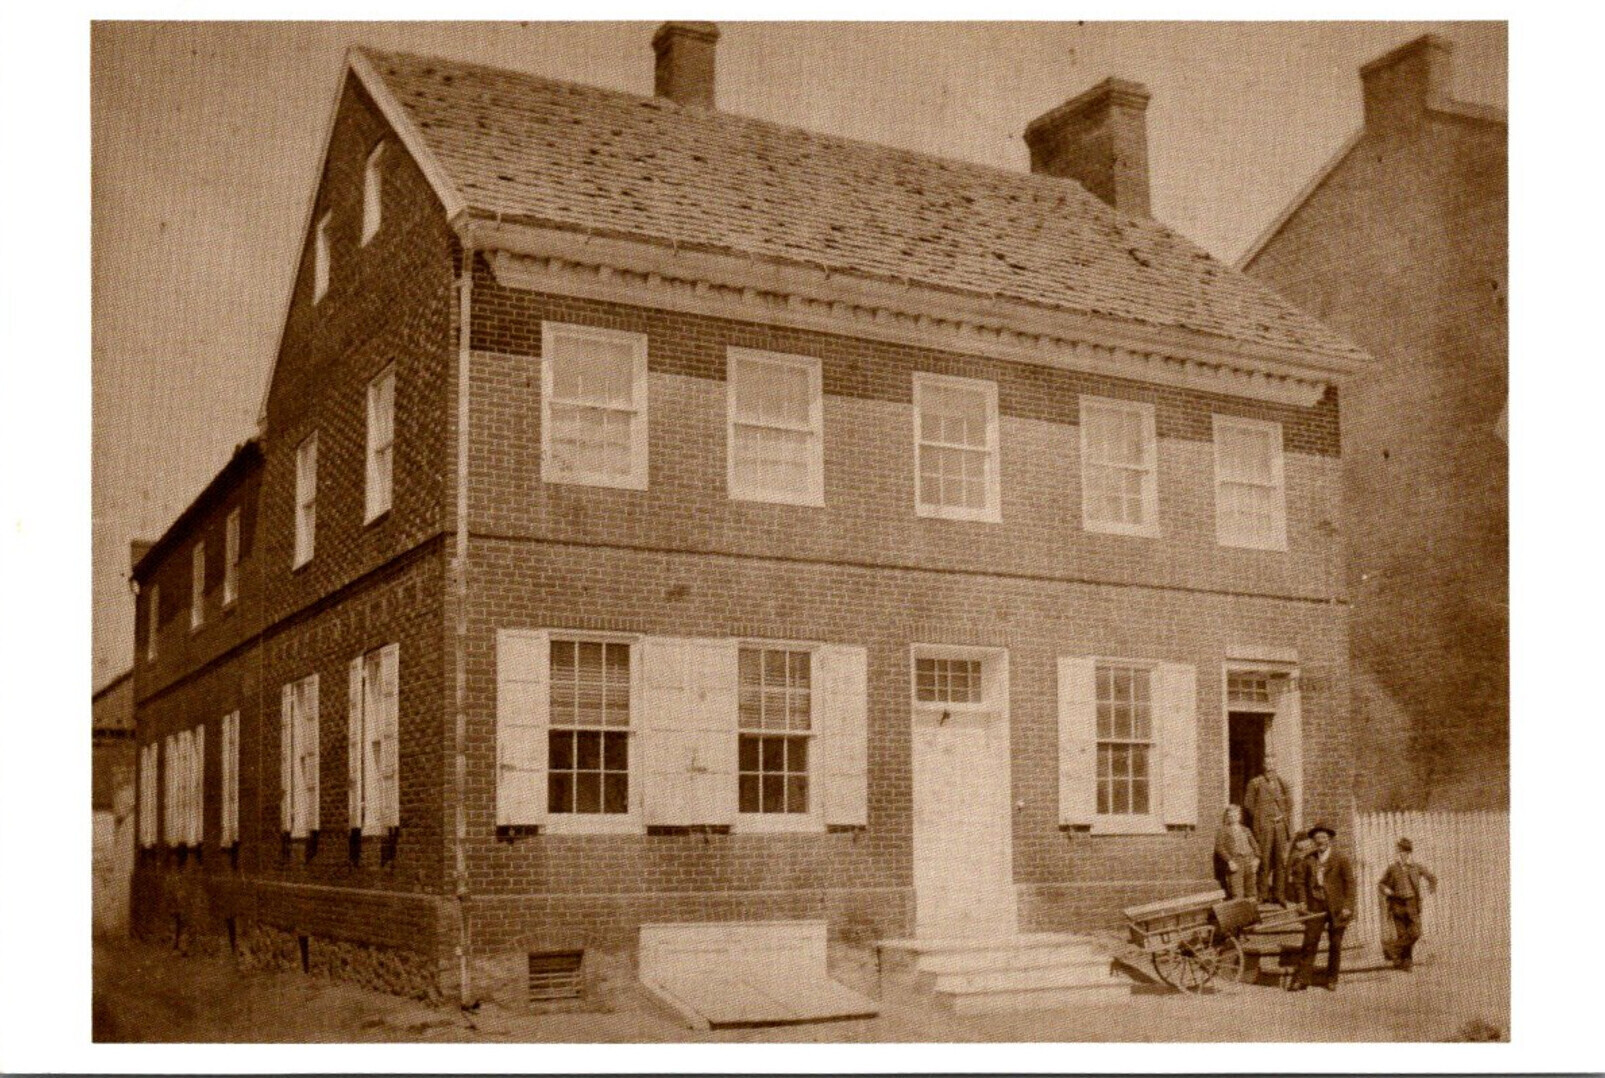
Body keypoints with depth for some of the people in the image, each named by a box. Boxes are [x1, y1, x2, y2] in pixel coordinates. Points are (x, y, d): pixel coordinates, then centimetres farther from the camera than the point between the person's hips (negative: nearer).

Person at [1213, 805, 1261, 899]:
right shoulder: (1223, 831, 8)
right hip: (1234, 861, -4)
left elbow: (1254, 845, 19)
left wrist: (1256, 858, 2)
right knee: (1237, 894, -12)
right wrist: (1229, 861, -14)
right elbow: (1219, 847, -3)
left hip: (1249, 861, 4)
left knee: (1251, 894, 1)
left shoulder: (1246, 830, 21)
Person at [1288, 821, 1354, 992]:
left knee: (1335, 945, 6)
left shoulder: (1341, 858, -3)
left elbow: (1349, 882, -4)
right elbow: (1302, 881, 11)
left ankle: (1332, 980, 18)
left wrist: (1347, 906, -10)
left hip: (1336, 907, -2)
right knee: (1309, 942, -4)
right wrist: (1303, 901, 1)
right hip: (1315, 906, 2)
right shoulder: (1308, 859, 6)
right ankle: (1301, 979, -3)